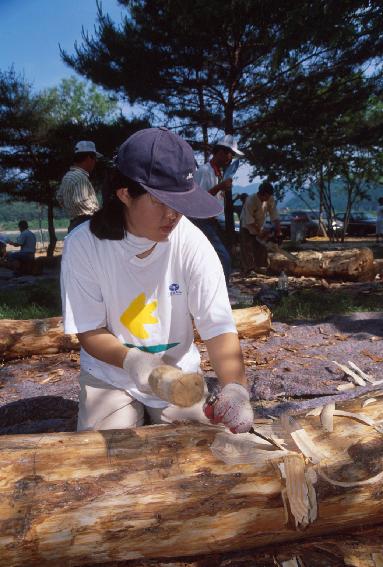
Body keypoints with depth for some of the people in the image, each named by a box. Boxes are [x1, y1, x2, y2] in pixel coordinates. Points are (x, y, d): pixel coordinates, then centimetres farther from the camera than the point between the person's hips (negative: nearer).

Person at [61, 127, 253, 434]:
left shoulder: (192, 243, -19)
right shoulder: (82, 245, -18)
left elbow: (218, 326, -22)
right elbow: (89, 331, -14)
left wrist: (235, 387, -39)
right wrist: (131, 359, -33)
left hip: (178, 371, 1)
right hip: (109, 373, 0)